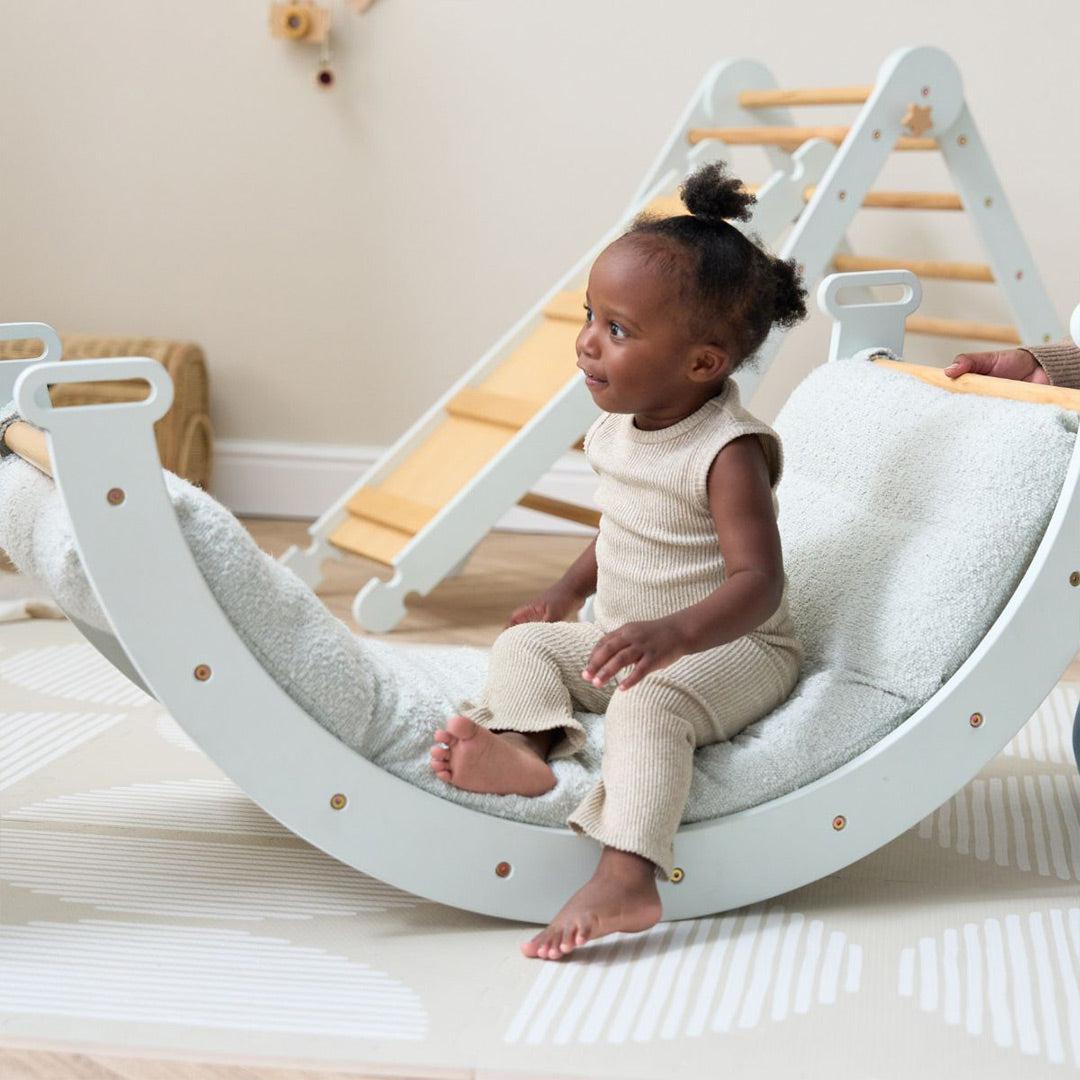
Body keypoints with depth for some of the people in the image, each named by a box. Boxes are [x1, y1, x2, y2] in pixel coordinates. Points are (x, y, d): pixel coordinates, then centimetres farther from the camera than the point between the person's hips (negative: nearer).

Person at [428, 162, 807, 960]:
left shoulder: (728, 453, -22)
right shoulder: (618, 430, 4)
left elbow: (758, 579, -32)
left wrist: (676, 634, -47)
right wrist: (569, 593, 13)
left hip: (734, 649, -9)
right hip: (622, 638, 9)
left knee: (650, 704, -35)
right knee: (526, 643, -2)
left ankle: (626, 879, -46)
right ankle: (525, 744, -31)